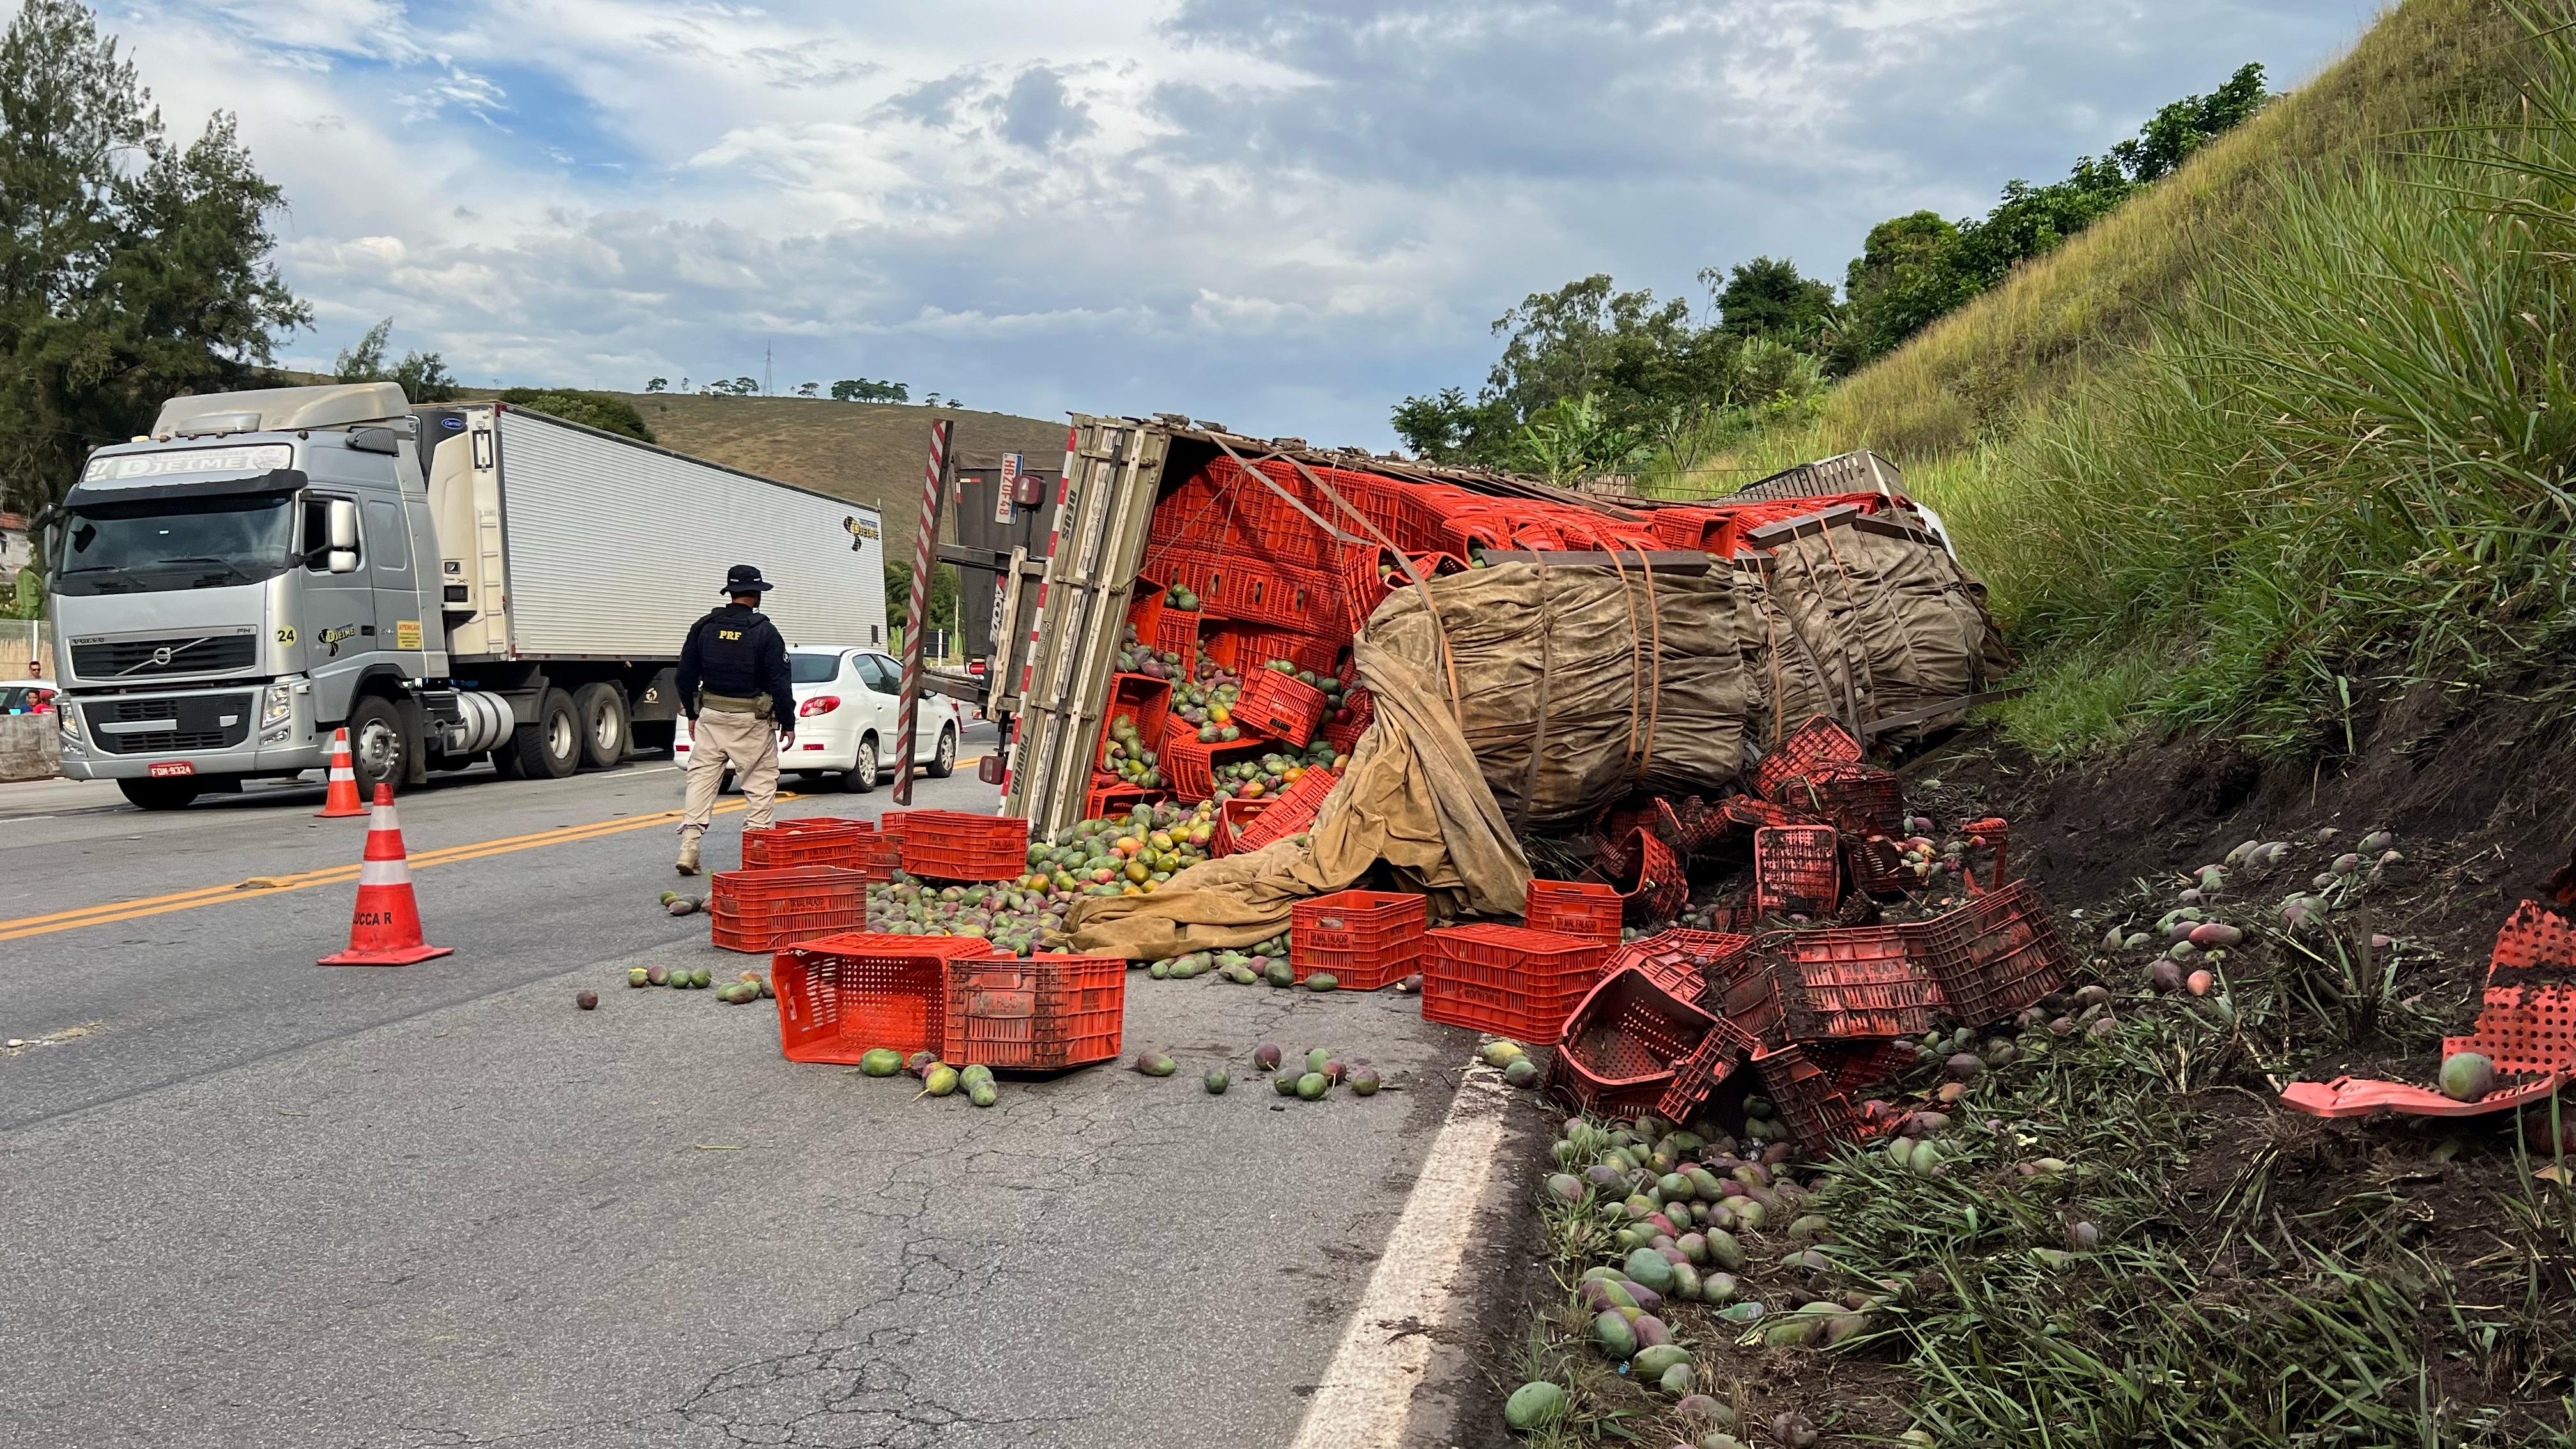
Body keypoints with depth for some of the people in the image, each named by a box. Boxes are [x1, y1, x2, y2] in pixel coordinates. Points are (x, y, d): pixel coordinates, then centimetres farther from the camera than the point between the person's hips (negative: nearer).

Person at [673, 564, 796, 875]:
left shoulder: (705, 627, 5)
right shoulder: (764, 631, -8)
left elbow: (686, 674, 11)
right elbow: (780, 682, -9)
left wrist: (692, 714, 21)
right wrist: (788, 723, -2)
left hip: (711, 715, 4)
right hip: (752, 721, -4)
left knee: (702, 777, 7)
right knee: (761, 781, 5)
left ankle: (688, 847, 0)